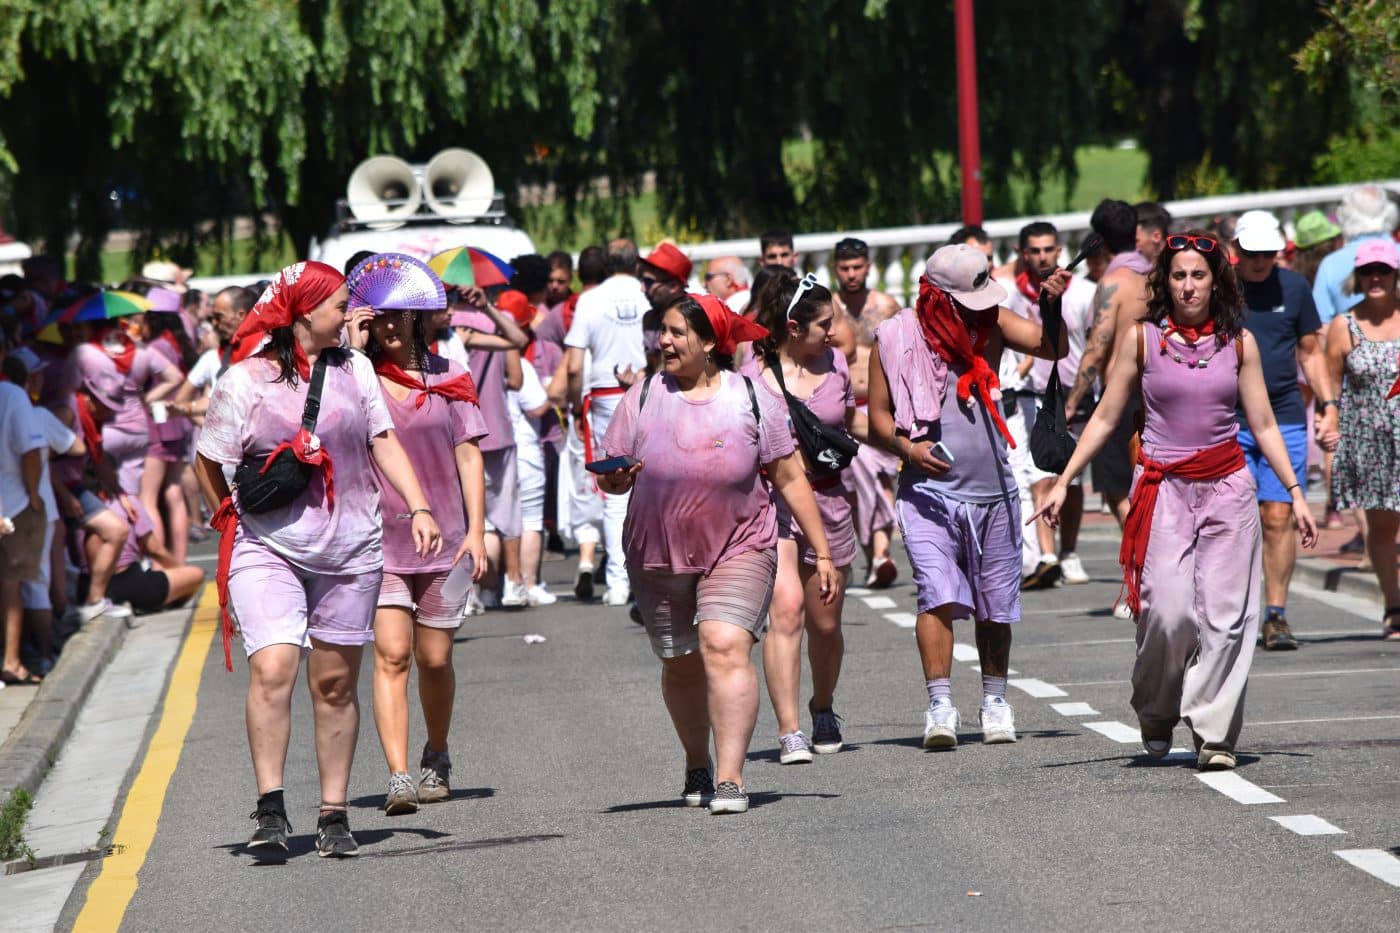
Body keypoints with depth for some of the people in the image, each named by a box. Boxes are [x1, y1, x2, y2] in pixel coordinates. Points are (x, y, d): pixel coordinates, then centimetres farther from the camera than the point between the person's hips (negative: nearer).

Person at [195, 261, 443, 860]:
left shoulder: (354, 370, 9)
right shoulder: (245, 381, -4)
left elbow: (384, 443, 13)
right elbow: (208, 461, 4)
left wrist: (419, 508, 2)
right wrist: (233, 524, 3)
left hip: (350, 551, 4)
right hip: (268, 549, -4)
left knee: (336, 682, 6)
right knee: (272, 669, -19)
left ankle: (334, 815, 12)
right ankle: (270, 811, -18)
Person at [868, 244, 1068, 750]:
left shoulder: (989, 322, 3)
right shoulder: (894, 339, -3)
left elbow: (1051, 347, -6)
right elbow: (878, 415, 1)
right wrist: (907, 447, -17)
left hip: (992, 490, 3)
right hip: (928, 492, -3)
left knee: (995, 604, 10)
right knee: (937, 594, -18)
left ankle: (994, 701, 25)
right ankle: (940, 705, -17)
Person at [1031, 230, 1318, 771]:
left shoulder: (1239, 342, 6)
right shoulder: (1142, 338, 2)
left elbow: (1264, 426, 11)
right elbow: (1105, 418, 6)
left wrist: (1294, 492, 7)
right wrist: (1063, 483, 2)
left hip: (1228, 487, 1)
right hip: (1163, 486, -1)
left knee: (1224, 614, -6)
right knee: (1168, 613, -11)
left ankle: (1214, 733, 1)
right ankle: (1156, 711, 15)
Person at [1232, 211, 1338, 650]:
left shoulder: (1294, 287, 7)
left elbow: (1310, 352, 14)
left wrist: (1328, 404, 4)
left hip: (1285, 420, 2)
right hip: (1229, 422, -1)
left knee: (1278, 519, -3)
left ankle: (1276, 615, 3)